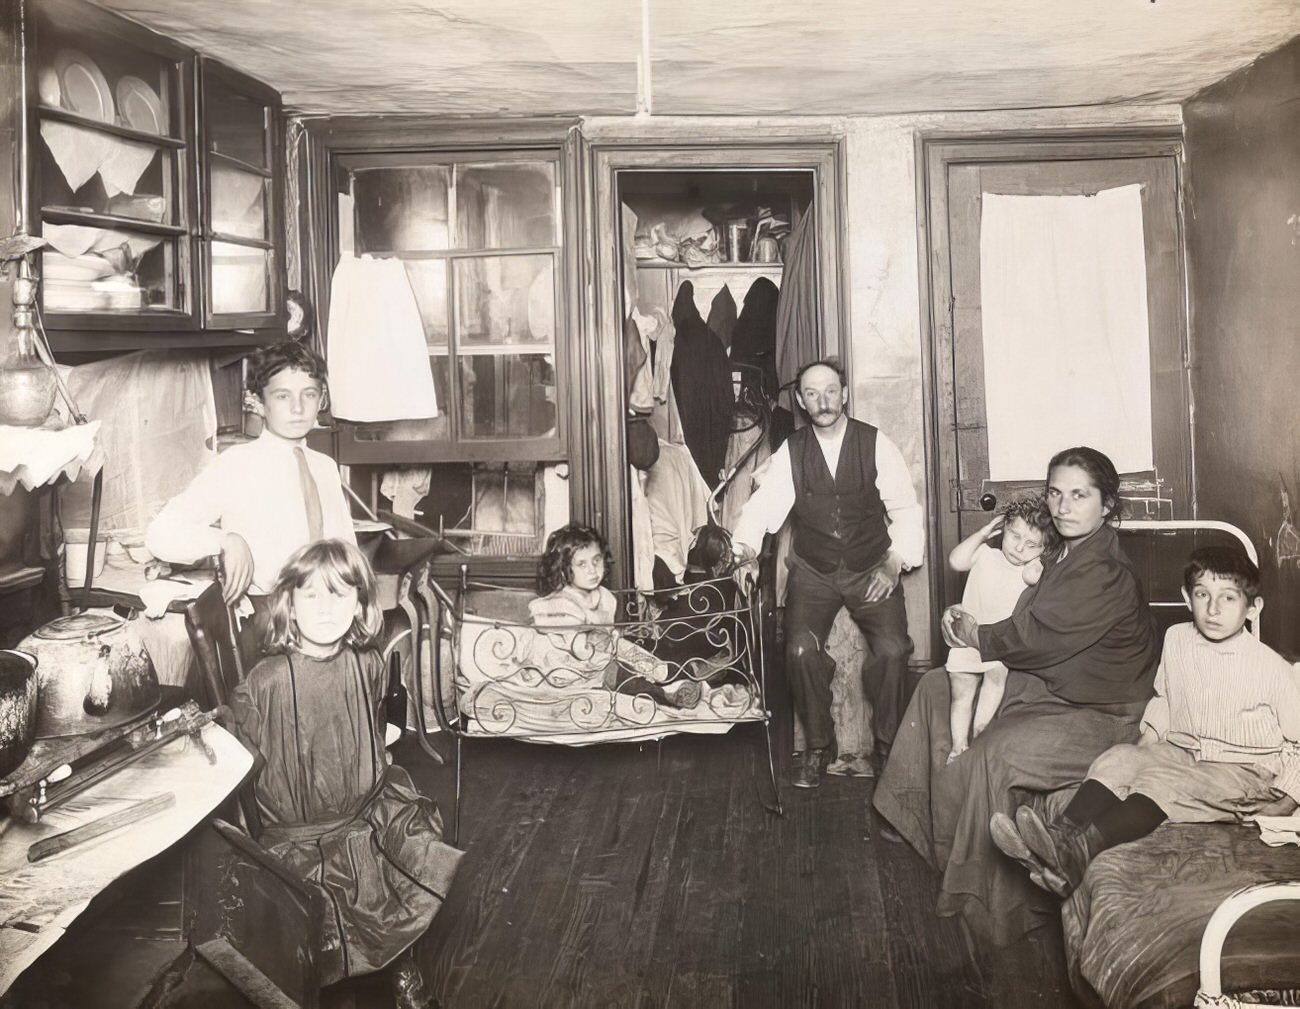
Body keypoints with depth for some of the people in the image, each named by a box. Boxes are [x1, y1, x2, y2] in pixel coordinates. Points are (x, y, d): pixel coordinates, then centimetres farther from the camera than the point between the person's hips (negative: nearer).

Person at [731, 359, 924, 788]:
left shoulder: (875, 444, -3)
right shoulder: (791, 452, 0)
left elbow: (905, 508, -1)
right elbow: (763, 505, -9)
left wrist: (895, 562, -12)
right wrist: (745, 548, -27)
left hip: (871, 571, -1)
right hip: (812, 573, 1)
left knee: (891, 649, -21)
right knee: (801, 649, -21)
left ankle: (888, 746, 4)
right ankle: (817, 746, 3)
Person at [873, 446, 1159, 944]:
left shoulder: (1106, 575, -23)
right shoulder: (1067, 557, 7)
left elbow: (1037, 637, -24)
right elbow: (1031, 628, 10)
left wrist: (978, 637, -7)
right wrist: (974, 631, -6)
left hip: (1101, 715, -11)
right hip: (1050, 686, 11)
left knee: (995, 752, -31)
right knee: (937, 687, 11)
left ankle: (989, 899, -13)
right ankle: (916, 812, 24)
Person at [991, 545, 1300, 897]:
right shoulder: (1176, 639, 3)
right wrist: (1146, 741, 5)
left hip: (1244, 774, -6)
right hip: (1181, 752, 6)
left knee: (1163, 779, -31)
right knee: (1120, 757, -20)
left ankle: (1076, 853, -48)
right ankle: (1062, 833, -39)